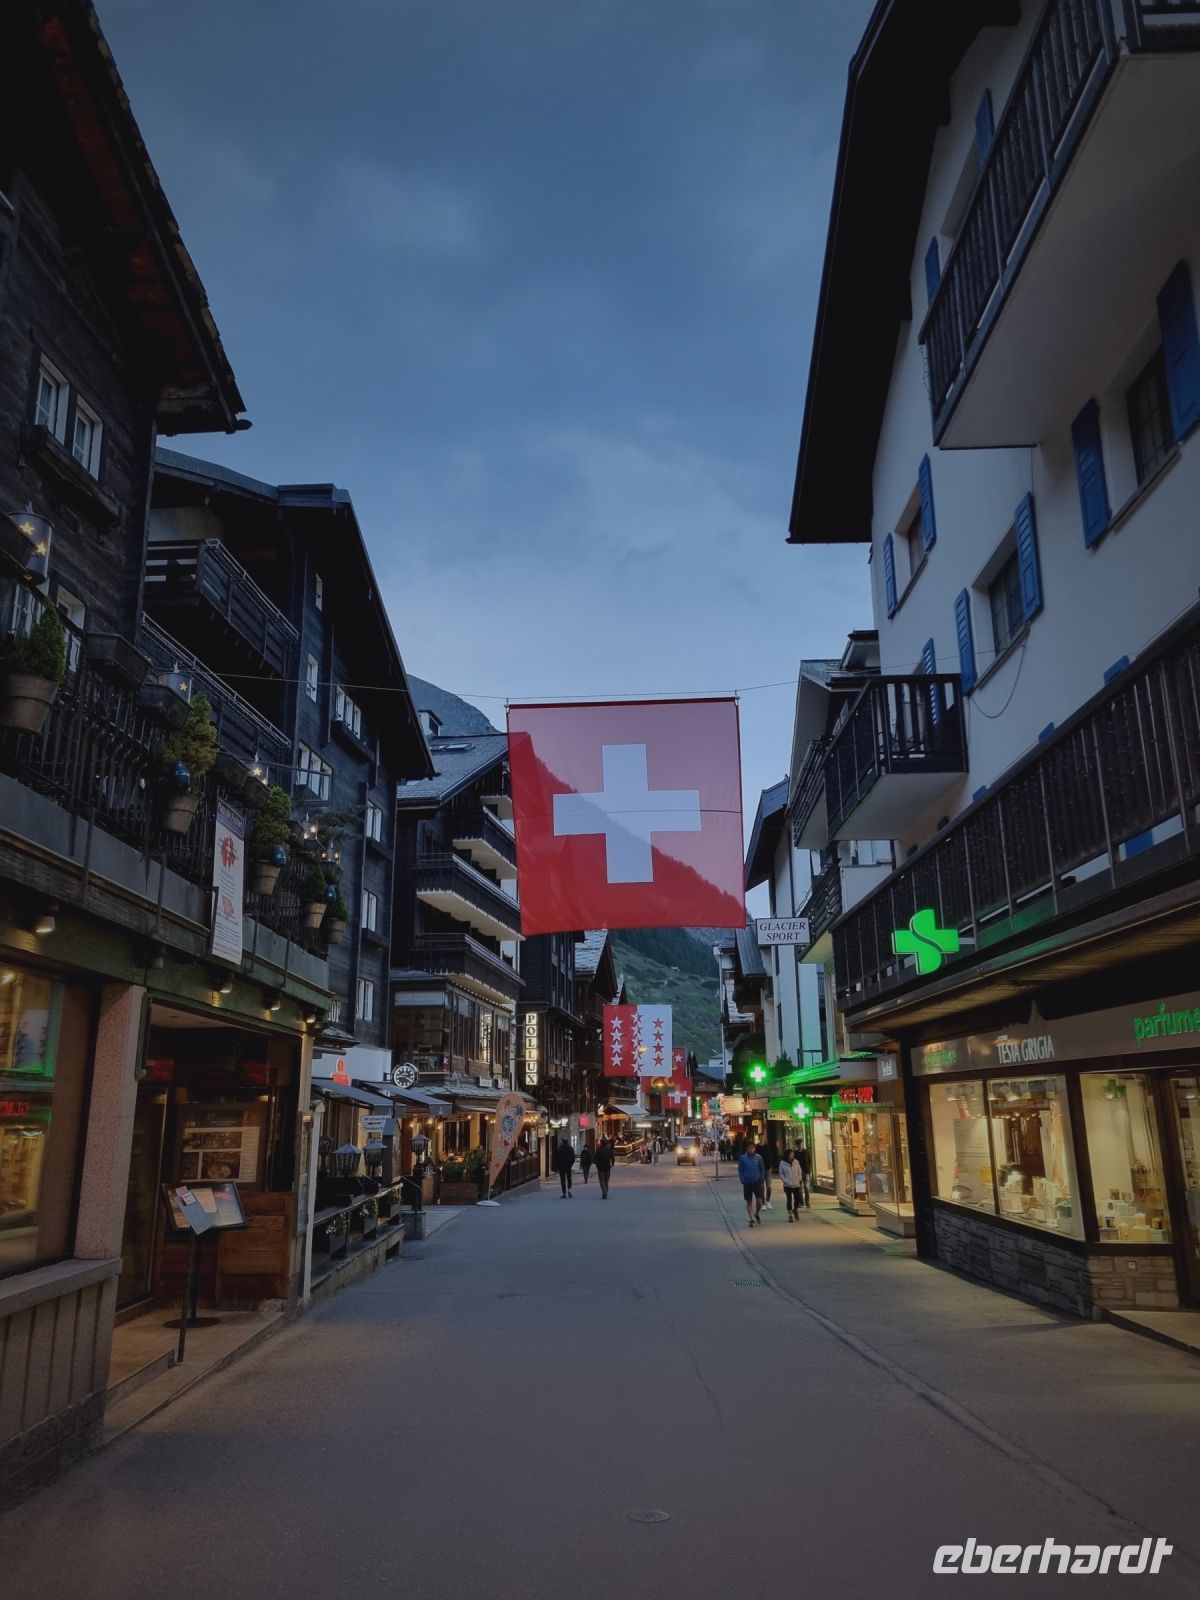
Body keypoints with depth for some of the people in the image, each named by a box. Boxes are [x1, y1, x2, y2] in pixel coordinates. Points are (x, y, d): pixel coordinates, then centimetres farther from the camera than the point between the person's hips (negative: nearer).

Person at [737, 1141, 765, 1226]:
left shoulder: (758, 1157, -3)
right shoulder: (742, 1158, -5)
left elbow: (762, 1169, 4)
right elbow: (740, 1170, 1)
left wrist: (762, 1179, -4)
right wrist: (742, 1180, -8)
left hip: (757, 1182, 0)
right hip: (747, 1183, 0)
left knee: (759, 1200, -6)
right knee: (749, 1202, 6)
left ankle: (757, 1214, 22)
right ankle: (752, 1219, 16)